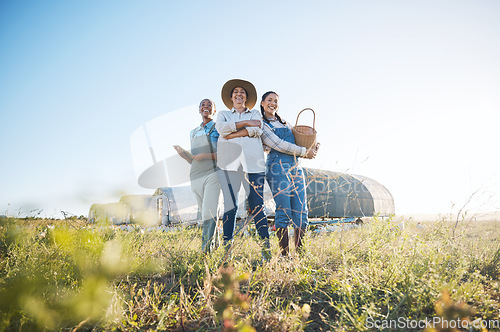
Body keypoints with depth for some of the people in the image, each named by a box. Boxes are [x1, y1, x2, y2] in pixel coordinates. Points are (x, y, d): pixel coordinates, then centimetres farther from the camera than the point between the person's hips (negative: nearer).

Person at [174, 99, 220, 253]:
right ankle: (215, 244, 14)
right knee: (206, 215, 6)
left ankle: (206, 250, -19)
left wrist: (207, 155, -13)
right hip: (196, 177, 6)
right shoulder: (193, 132, 24)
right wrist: (183, 153, 6)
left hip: (212, 174, -6)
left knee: (209, 213, -17)